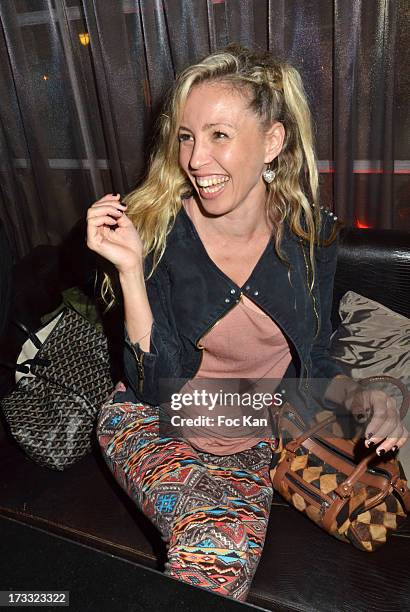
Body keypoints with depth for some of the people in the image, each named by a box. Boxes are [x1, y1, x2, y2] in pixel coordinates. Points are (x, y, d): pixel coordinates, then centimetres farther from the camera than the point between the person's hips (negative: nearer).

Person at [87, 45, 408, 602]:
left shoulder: (312, 233, -7)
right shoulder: (155, 229, -16)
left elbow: (312, 362, 4)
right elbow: (158, 387, -18)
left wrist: (358, 397, -16)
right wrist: (131, 267, -27)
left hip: (255, 441, 2)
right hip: (153, 426, -2)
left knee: (228, 549, -24)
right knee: (219, 546, -27)